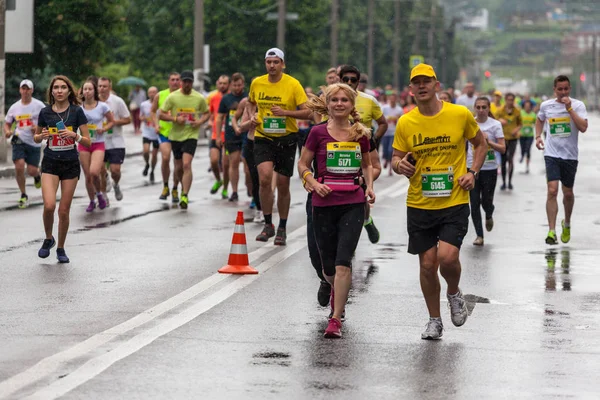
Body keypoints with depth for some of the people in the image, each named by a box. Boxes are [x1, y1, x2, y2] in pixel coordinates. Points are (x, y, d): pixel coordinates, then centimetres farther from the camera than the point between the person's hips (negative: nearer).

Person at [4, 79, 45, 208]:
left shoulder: (39, 105, -3)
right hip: (19, 141, 2)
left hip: (34, 143, -2)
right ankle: (23, 196, 0)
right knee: (19, 166, -16)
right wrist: (7, 131, -6)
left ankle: (37, 174, 38)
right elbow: (7, 123, 16)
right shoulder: (14, 107, 6)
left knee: (32, 171, -4)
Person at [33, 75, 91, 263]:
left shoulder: (77, 111, -5)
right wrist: (42, 136, -9)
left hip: (71, 164, 0)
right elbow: (36, 137, 14)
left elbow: (88, 142, -4)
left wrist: (74, 135, -22)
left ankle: (61, 248, 20)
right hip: (50, 163, 0)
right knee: (49, 205, -18)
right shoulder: (45, 112, 0)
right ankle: (48, 239, 8)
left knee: (64, 210, 2)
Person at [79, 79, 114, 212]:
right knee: (87, 176, 3)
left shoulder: (102, 106, -4)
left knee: (94, 172, -23)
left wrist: (103, 129, -12)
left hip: (98, 144, -2)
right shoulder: (78, 108, 1)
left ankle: (99, 193, 7)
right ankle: (92, 202, 24)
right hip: (83, 145, 2)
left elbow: (111, 121, 6)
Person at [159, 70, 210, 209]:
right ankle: (184, 186, 41)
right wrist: (175, 119, -15)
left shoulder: (199, 98, -1)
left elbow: (207, 113, 14)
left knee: (186, 164, -19)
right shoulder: (172, 97, -2)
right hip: (175, 136, 2)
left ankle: (185, 196, -22)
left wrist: (200, 122, -7)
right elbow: (162, 114, 1)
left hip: (191, 135, -2)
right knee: (178, 167, 12)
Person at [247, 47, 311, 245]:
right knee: (265, 177, -20)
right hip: (263, 137, 1)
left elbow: (307, 112, -10)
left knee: (283, 185, 5)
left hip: (286, 139, -1)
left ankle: (282, 229, 22)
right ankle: (268, 225, -4)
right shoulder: (256, 83, 2)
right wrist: (252, 116, 2)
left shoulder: (293, 84, -8)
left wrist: (285, 112, -23)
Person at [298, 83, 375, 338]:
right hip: (324, 204, 0)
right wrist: (313, 182, -11)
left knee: (343, 263, -13)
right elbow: (302, 164, 5)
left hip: (353, 204, 0)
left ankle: (336, 319, -12)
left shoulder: (361, 134, 5)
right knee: (328, 265, 9)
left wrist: (369, 185, 3)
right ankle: (335, 289, 45)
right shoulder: (318, 133, -2)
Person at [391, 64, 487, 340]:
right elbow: (396, 159, 9)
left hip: (454, 201, -2)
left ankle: (454, 294, 15)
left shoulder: (460, 114, -4)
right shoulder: (405, 123, 0)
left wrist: (472, 172, -3)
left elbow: (480, 144, 12)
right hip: (419, 205, 2)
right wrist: (400, 165, -15)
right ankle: (434, 320, 23)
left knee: (447, 257, -18)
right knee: (427, 263, 5)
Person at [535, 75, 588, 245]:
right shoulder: (546, 105, 2)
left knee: (568, 193, 12)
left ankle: (567, 224, 38)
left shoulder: (578, 105, -6)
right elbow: (539, 120, 25)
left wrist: (569, 108, -22)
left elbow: (583, 128, -20)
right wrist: (538, 136, 9)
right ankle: (551, 231, -14)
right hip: (552, 154, 0)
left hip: (570, 155, 0)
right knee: (552, 191, -14)